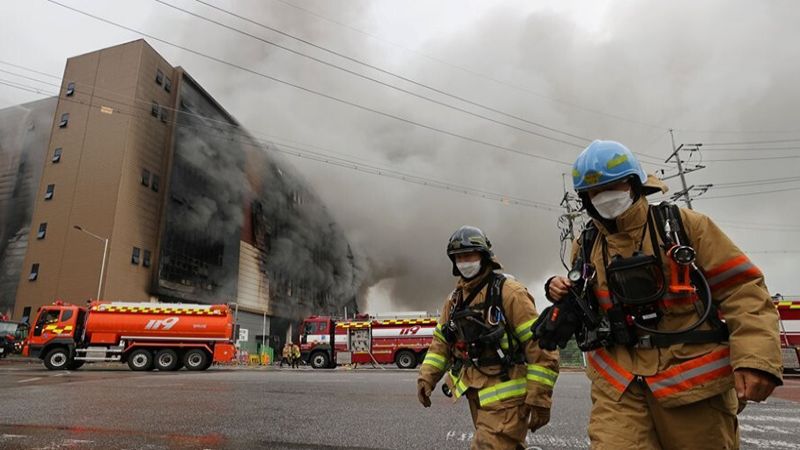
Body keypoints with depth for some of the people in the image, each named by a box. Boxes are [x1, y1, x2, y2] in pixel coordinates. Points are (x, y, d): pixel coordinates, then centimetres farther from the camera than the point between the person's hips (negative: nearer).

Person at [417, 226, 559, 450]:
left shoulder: (508, 292, -14)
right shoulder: (455, 299, 9)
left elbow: (541, 346, -16)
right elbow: (441, 342, 15)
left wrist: (539, 399, -17)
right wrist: (426, 377, 2)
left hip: (505, 398, -7)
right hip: (477, 397, 7)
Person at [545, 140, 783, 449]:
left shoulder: (683, 225, -1)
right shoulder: (586, 247, 7)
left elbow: (741, 288, -4)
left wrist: (756, 356, -17)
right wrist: (562, 293, -3)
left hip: (693, 379, -1)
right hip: (618, 385, 1)